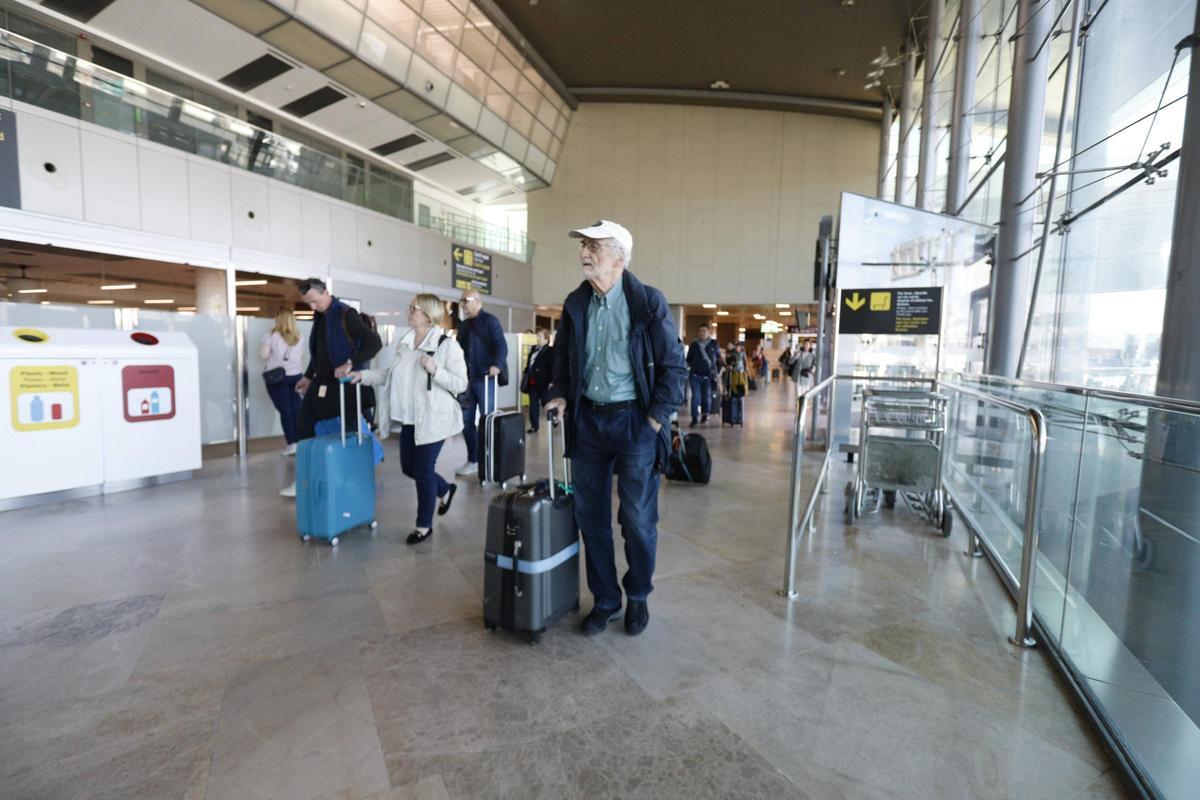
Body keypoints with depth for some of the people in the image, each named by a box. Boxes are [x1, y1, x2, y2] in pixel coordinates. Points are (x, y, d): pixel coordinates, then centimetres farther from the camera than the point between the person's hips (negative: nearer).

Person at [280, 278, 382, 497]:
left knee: (349, 433, 0)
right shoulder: (319, 316, 11)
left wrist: (350, 364, -30)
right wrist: (308, 376, 22)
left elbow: (374, 342, -24)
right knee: (303, 425, 11)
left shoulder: (346, 314, -14)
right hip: (321, 382, 9)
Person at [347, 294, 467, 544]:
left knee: (423, 471, 1)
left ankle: (424, 525, 20)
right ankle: (445, 491, 44)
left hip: (434, 419, -7)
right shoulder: (405, 343, 7)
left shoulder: (447, 345, -13)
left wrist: (434, 370, -26)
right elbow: (392, 375, 15)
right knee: (409, 467, 16)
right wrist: (363, 375, 9)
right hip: (410, 419, 7)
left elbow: (461, 384, -15)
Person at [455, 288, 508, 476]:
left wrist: (497, 364, -33)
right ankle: (473, 460, 17)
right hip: (466, 379, 6)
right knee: (466, 421, 6)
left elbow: (501, 345, -15)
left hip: (484, 379, -6)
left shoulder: (490, 321, -3)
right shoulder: (464, 325, 18)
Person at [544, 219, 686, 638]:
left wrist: (656, 418, -10)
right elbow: (562, 358, 18)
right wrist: (560, 394, 1)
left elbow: (674, 366, -7)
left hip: (634, 421, -4)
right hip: (587, 420, 5)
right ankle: (605, 600, 29)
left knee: (638, 520, 4)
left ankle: (638, 597, 29)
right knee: (591, 518, 10)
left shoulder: (648, 301, -8)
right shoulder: (575, 303, 7)